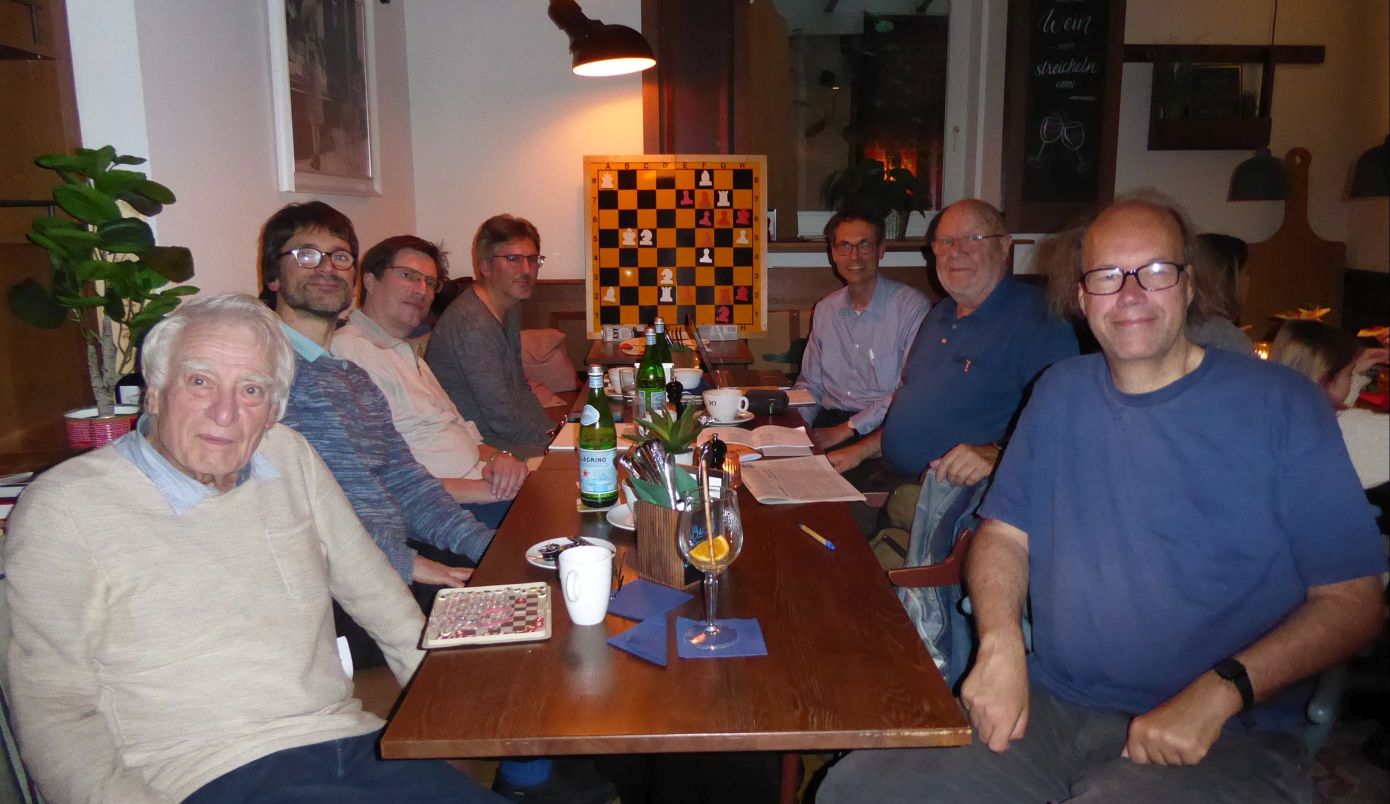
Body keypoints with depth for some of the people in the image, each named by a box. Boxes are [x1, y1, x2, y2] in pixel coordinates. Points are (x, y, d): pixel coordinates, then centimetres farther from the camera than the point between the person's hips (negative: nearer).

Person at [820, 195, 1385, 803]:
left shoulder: (1279, 404, -2)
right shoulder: (1060, 392, 10)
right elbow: (1004, 534, 11)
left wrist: (1218, 693, -18)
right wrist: (1000, 644, -9)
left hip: (1221, 737, -3)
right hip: (1048, 704, 4)